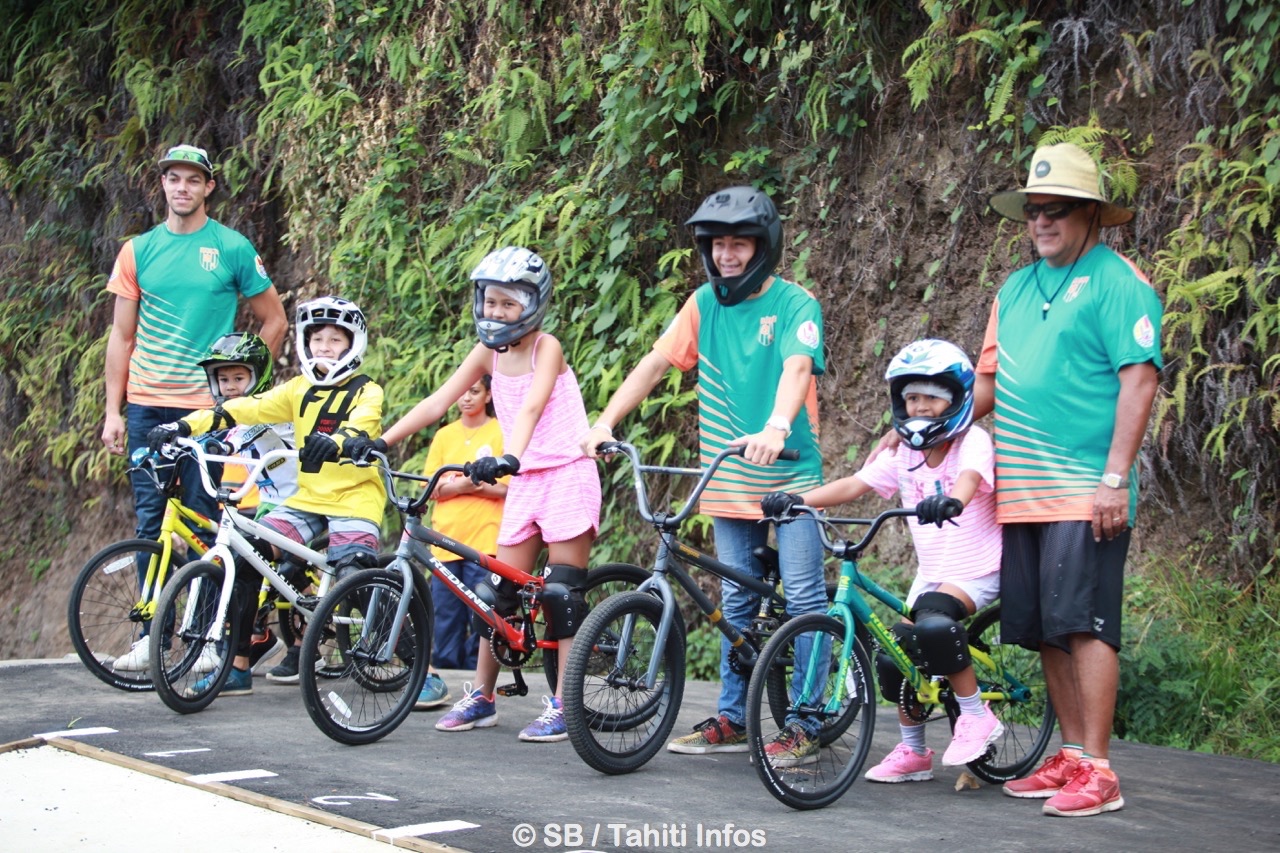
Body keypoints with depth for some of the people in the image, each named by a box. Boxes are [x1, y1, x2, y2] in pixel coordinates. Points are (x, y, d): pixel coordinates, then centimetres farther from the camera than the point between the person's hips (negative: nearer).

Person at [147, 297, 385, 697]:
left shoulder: (366, 392, -3)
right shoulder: (299, 390, 11)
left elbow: (360, 428, -25)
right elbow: (245, 408, 0)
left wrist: (334, 442, -49)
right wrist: (182, 426, -12)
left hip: (354, 500, -5)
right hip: (307, 499, 5)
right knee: (246, 555, -13)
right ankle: (237, 667, -3)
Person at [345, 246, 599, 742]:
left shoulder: (546, 347, -12)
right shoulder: (489, 351, 6)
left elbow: (531, 407, -29)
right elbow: (437, 403, 2)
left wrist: (509, 458, -45)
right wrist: (382, 441, -8)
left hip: (567, 474, -6)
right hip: (524, 480, 6)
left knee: (561, 592, -7)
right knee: (498, 590, 5)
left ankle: (562, 707, -4)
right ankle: (481, 698, 14)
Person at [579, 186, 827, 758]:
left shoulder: (794, 303, -8)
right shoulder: (705, 303, 6)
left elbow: (797, 367, -25)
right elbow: (655, 363, 5)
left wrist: (776, 427, -43)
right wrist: (605, 421, -7)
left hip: (791, 475, -5)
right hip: (729, 480, 5)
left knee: (804, 598, -7)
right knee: (737, 602, 11)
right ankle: (733, 719, 18)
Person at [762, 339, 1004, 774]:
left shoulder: (972, 442, -12)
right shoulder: (903, 454, 4)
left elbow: (969, 478, -34)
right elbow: (854, 484, -6)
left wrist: (950, 501, -58)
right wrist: (797, 499, -22)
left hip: (977, 568, -6)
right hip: (931, 572, 7)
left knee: (933, 624, -33)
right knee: (894, 654, -5)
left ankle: (977, 716, -16)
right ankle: (912, 751, 15)